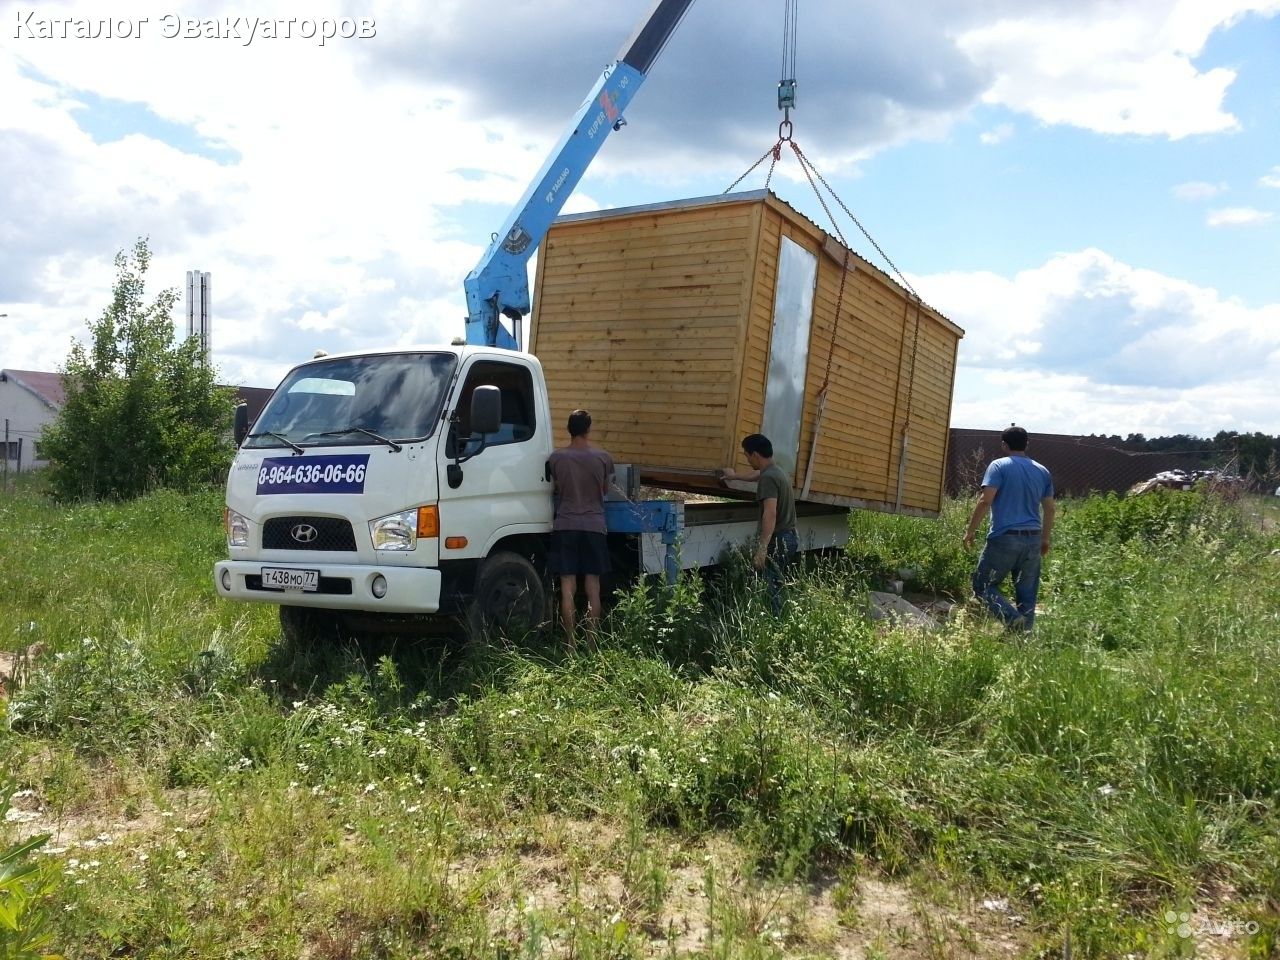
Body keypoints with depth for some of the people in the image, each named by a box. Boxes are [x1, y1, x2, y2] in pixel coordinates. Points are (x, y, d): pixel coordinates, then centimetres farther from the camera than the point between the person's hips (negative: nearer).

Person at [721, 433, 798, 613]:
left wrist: (762, 549, -32)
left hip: (777, 540, -10)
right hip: (788, 537, 10)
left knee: (770, 589, -8)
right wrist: (734, 476, 55)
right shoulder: (777, 471, 14)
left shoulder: (768, 478, -18)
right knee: (777, 587, 14)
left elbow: (770, 514, -28)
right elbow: (755, 474, 37)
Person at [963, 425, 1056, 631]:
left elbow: (985, 500, -13)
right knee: (1027, 594, 10)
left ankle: (1012, 618, -16)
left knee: (983, 584, 3)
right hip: (1033, 540, 5)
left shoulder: (999, 466, -3)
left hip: (1005, 537, -5)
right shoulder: (1042, 471, 14)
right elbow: (1050, 509, 15)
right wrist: (1046, 539, 25)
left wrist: (971, 531, -6)